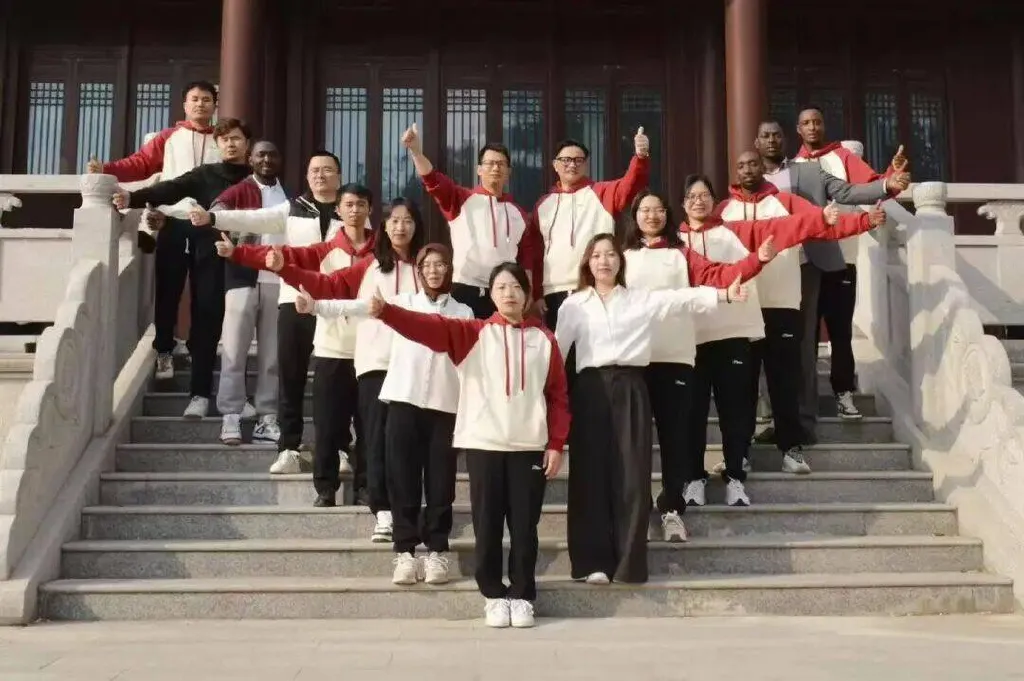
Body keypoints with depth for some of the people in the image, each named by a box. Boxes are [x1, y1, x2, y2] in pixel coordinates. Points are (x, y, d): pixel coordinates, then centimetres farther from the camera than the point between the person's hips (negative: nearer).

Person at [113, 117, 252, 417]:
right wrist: (133, 197, -19)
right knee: (205, 326, 0)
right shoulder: (205, 175, 9)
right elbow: (169, 190, -4)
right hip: (209, 261, 0)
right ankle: (200, 394, 7)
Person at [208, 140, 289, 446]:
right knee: (235, 349, -2)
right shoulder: (240, 191, 5)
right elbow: (217, 208, -11)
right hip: (244, 278, -3)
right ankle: (230, 417, 2)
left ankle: (267, 418, 11)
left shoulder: (289, 197, 15)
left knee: (272, 353, 5)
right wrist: (220, 215, -34)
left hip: (279, 281, 3)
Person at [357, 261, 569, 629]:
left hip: (529, 447, 0)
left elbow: (558, 396, 7)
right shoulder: (473, 333, 5)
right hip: (484, 444, 0)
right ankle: (494, 595, 17)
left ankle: (522, 596, 18)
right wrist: (385, 310, -25)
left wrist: (556, 444, 1)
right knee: (487, 525, 4)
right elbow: (430, 326, -10)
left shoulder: (544, 339, 7)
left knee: (524, 526, 5)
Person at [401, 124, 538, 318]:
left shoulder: (518, 213, 13)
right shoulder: (462, 200, 4)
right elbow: (434, 180, -13)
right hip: (465, 293, -3)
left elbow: (527, 260, 14)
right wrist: (416, 152, -30)